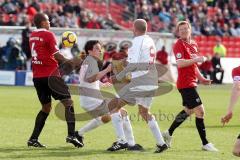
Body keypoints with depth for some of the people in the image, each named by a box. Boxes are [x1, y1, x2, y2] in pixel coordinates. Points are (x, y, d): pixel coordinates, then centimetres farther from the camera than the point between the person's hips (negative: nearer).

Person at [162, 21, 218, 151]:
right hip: (185, 83, -9)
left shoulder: (193, 44, 15)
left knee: (188, 111, 20)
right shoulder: (179, 45, -11)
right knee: (200, 111, -10)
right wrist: (196, 59, -24)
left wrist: (201, 78, 17)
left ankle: (168, 134, 32)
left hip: (191, 83, 9)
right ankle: (205, 143, -6)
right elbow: (180, 63, -24)